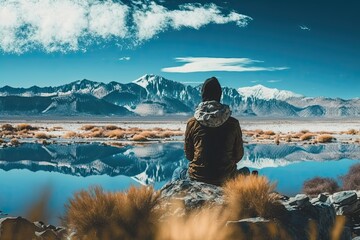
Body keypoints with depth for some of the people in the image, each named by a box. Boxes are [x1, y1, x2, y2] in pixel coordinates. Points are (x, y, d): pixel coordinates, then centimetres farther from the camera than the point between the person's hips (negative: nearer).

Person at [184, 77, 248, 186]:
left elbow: (188, 155, 2)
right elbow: (239, 155, 1)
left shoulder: (192, 123, -8)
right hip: (224, 178, 0)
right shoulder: (233, 123, -9)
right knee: (245, 172, 33)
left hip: (197, 177, 0)